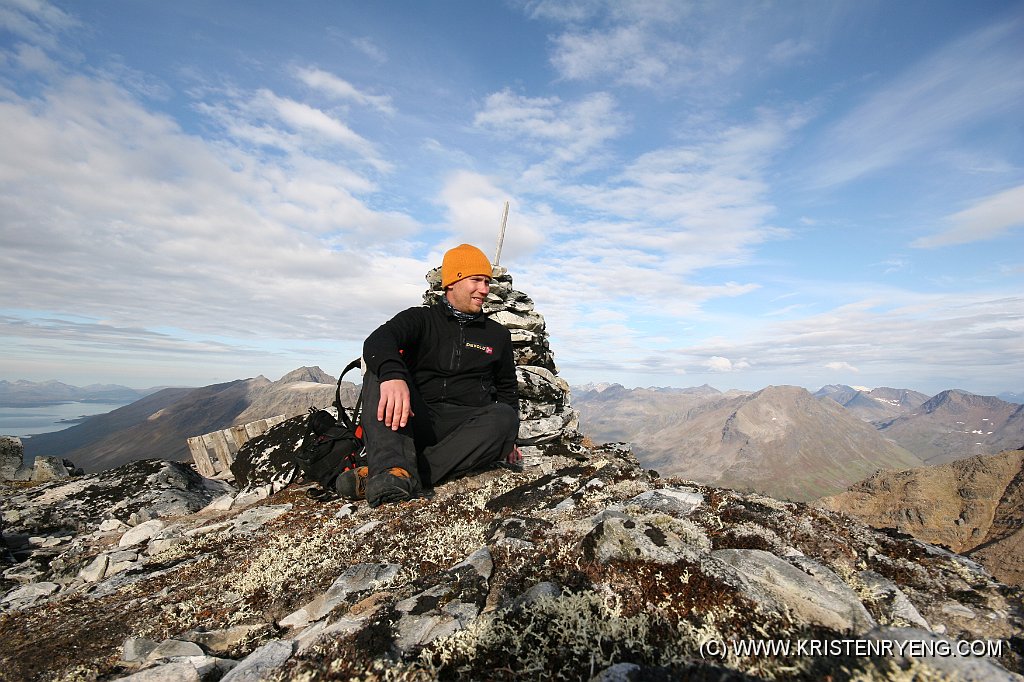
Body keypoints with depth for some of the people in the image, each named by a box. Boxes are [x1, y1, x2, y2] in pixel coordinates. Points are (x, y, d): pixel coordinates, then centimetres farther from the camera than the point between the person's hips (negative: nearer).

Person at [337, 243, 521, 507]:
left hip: (466, 428, 2)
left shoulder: (498, 335, 17)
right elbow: (377, 341, -14)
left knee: (504, 417, -31)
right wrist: (392, 375, -37)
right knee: (380, 373, -23)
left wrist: (508, 439, 11)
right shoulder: (420, 318, 7)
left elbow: (506, 389, 25)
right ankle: (396, 471, -42)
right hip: (415, 420, -1)